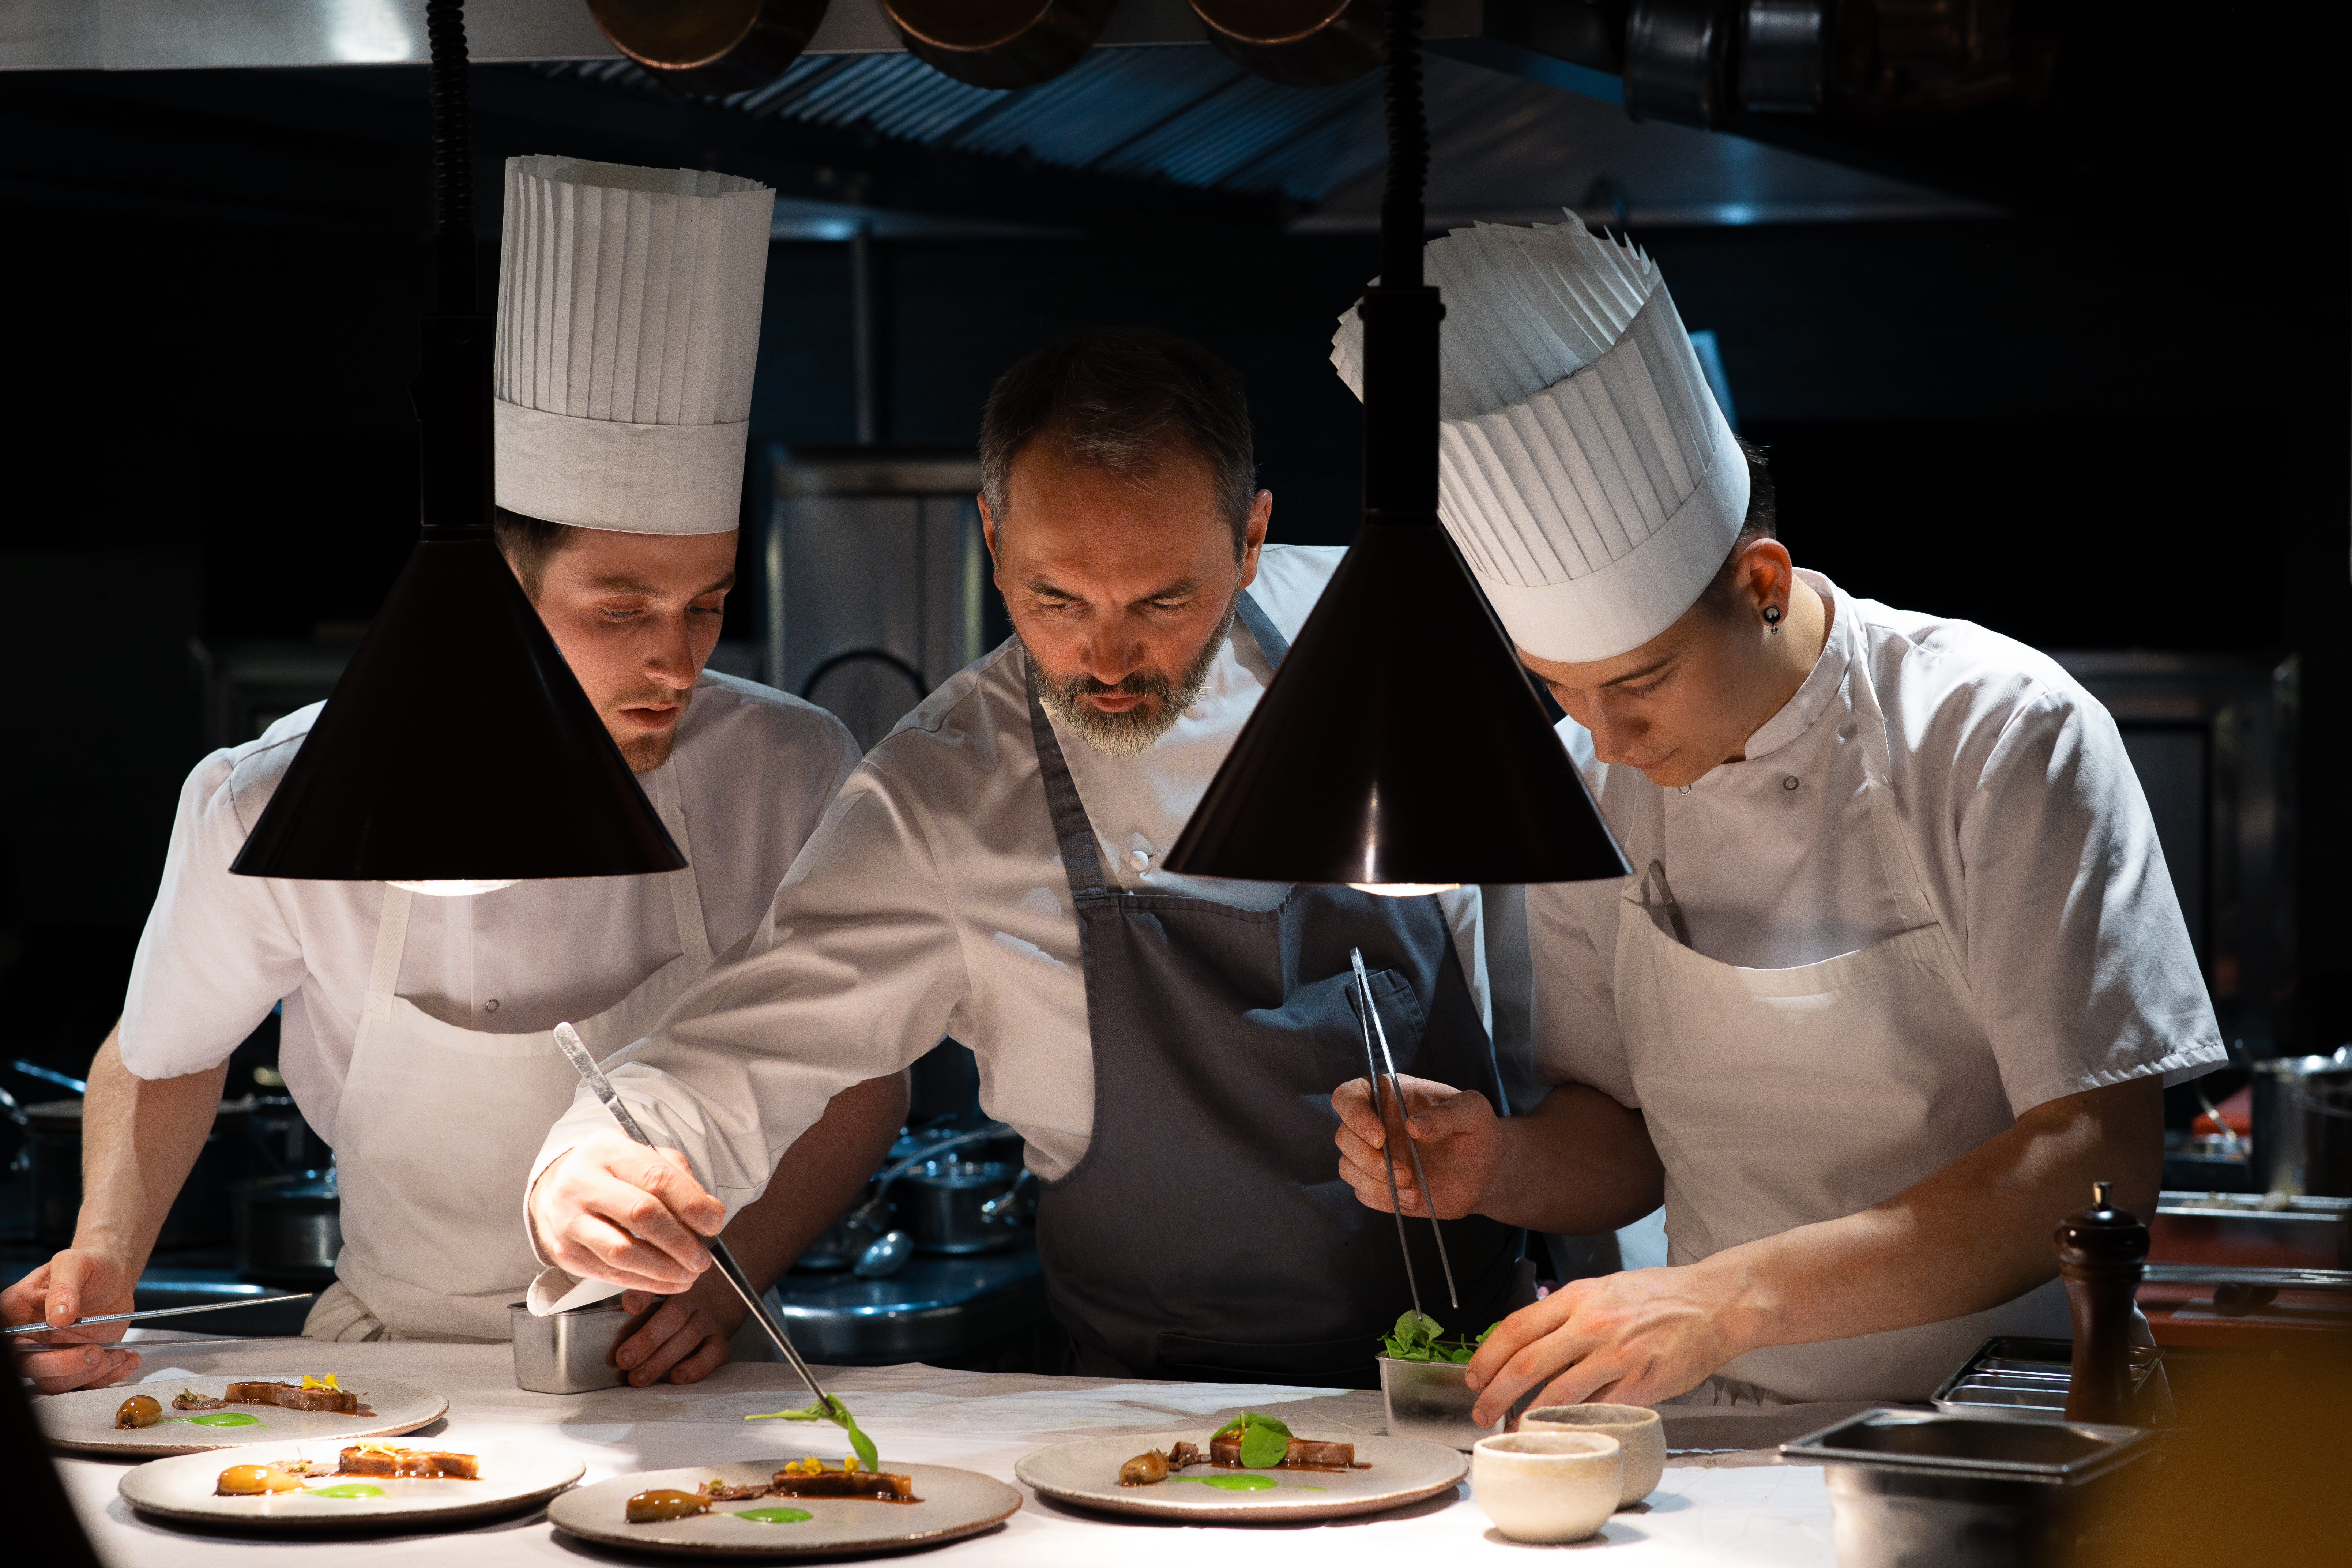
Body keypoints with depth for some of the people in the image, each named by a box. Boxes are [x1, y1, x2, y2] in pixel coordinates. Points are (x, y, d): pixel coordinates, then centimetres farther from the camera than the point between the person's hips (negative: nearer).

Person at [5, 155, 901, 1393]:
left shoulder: (793, 778, -12)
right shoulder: (276, 812, -15)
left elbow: (860, 1082, 3)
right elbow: (161, 1061, 5)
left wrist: (727, 1277, -13)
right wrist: (103, 1259, -13)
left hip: (673, 1384, 1)